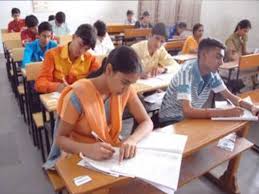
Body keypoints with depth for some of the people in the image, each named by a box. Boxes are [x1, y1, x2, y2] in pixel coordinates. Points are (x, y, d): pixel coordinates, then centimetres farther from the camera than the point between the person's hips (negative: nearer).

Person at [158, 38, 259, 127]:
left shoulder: (212, 73, -6)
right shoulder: (186, 72, -28)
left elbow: (229, 96, 4)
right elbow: (187, 111, -37)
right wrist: (225, 112, -38)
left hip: (192, 117, 7)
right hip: (171, 121, -6)